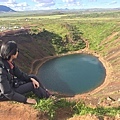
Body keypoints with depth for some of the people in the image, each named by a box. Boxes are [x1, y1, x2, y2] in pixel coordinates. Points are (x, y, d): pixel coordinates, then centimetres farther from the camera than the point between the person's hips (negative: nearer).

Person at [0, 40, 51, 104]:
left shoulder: (10, 62, -11)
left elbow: (20, 74, 3)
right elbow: (8, 93, -32)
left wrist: (31, 79, -12)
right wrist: (26, 99, -25)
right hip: (5, 95, -8)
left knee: (34, 77, 4)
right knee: (33, 85, -12)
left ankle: (47, 94, 18)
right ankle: (48, 99, 11)